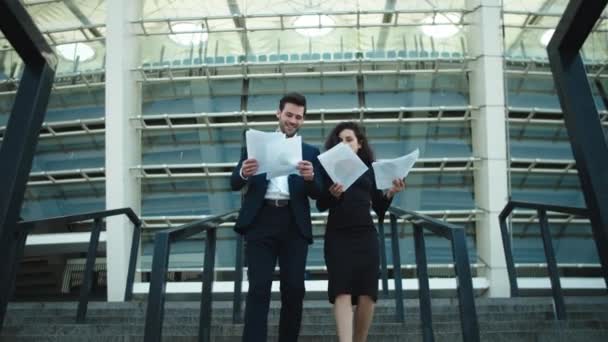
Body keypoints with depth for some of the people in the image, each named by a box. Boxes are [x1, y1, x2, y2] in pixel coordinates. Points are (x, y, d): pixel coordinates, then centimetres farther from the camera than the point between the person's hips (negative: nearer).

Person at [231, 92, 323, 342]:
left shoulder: (310, 152, 13)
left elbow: (317, 194, 4)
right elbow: (234, 184, 5)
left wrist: (310, 177, -19)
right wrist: (244, 173, -19)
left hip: (294, 224, 2)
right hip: (261, 221, -1)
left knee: (294, 289, 3)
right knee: (258, 289, -7)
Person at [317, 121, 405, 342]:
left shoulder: (369, 169, 14)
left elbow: (379, 207, 13)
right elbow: (320, 205, 3)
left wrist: (390, 193, -5)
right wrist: (332, 194, -16)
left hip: (366, 235, 2)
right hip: (338, 236, -2)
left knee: (366, 294, -3)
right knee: (342, 292, -13)